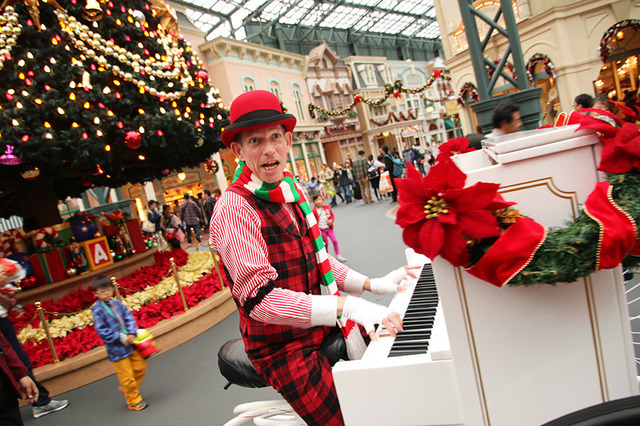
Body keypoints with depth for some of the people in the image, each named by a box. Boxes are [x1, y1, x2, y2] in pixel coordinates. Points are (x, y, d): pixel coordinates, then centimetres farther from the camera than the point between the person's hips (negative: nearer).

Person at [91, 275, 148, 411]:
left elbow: (129, 318, 2)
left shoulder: (117, 303, 2)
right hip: (117, 350, -6)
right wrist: (120, 338, -18)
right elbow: (102, 331, -16)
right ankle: (134, 401, 23)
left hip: (131, 343, 6)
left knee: (140, 366, 15)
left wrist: (132, 334, -12)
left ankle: (125, 388, 39)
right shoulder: (98, 311, -13)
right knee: (126, 375, 4)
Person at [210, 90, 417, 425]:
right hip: (283, 349, -7)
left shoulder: (292, 192, 7)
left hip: (316, 329, 8)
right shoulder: (234, 208, -21)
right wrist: (344, 305, -32)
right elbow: (259, 297, -26)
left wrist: (372, 284, 5)